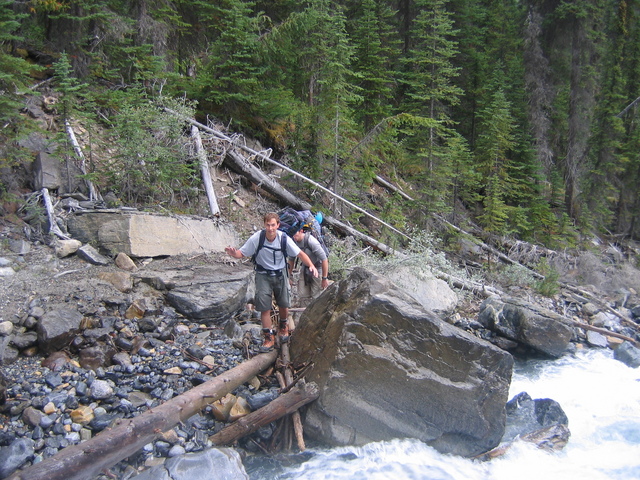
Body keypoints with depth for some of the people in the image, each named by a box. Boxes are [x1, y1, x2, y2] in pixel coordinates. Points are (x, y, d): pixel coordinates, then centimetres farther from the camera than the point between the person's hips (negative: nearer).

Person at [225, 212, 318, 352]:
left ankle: (283, 327, 41)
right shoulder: (256, 238, -19)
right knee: (264, 307, -3)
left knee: (284, 305, 10)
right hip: (263, 275, -1)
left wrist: (311, 266, -27)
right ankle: (269, 337, 12)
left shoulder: (284, 238, -16)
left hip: (280, 274, 2)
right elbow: (242, 253, -13)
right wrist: (234, 253, -37)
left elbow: (300, 253, -11)